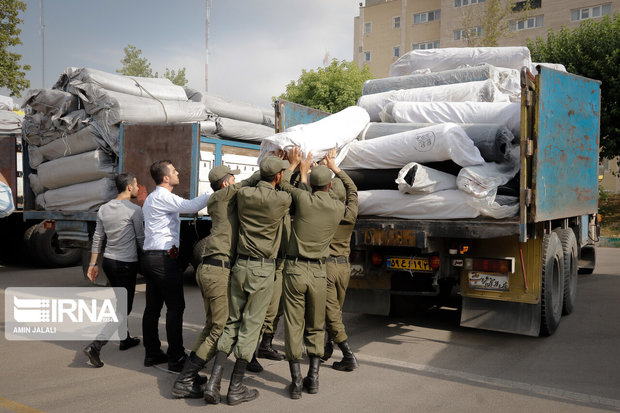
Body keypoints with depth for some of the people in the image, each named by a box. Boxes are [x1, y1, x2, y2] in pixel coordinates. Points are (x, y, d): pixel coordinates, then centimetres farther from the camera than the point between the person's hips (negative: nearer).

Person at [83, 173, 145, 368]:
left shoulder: (104, 209, 6)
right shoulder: (134, 210, -13)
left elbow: (98, 238, 9)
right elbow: (141, 239, -7)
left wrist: (93, 264, 15)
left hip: (108, 261, 8)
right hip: (126, 264, -8)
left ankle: (125, 339, 34)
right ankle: (95, 346, -11)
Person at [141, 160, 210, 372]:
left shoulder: (152, 198, 20)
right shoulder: (163, 197, -12)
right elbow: (192, 206, -22)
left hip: (150, 257, 10)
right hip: (163, 258, -10)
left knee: (153, 307, 11)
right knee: (175, 307, -6)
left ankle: (152, 353, 17)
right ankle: (176, 358, -2)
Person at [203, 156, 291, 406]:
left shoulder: (243, 194, 0)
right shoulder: (282, 200, -9)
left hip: (241, 265, 4)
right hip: (263, 270, -4)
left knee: (232, 322, 13)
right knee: (251, 325, 3)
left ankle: (214, 380, 5)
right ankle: (236, 388, 10)